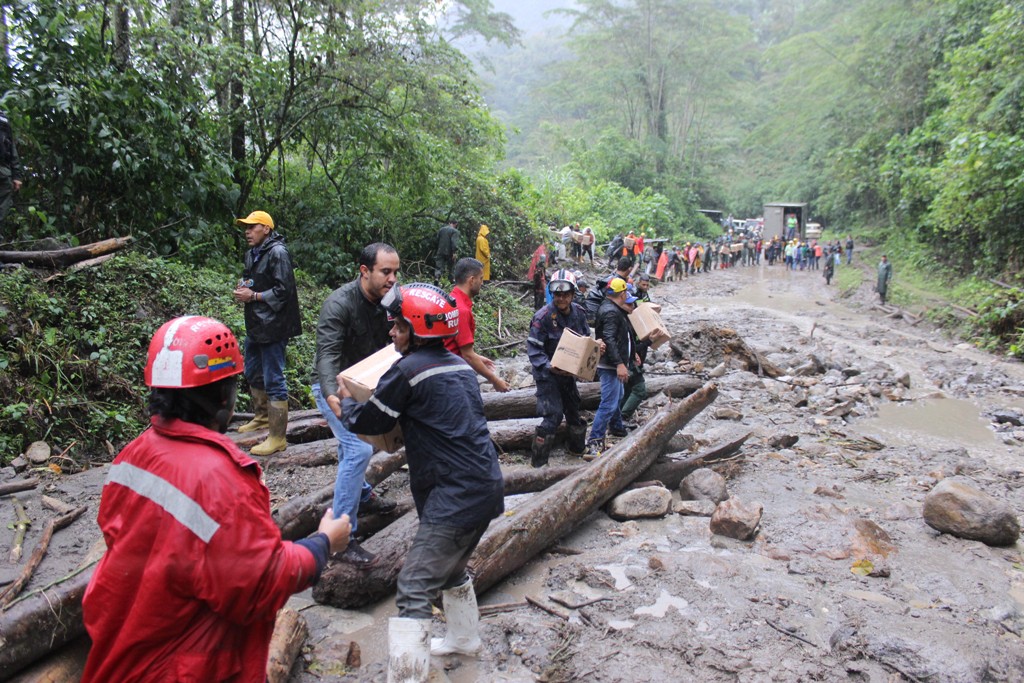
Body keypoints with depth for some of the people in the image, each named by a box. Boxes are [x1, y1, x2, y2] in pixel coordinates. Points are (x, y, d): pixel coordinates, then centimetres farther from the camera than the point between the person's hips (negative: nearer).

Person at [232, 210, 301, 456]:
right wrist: (242, 288, 4)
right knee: (253, 374, 23)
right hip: (254, 324, 10)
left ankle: (278, 437, 2)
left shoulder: (277, 253, -14)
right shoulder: (251, 254, 13)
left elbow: (283, 290, -20)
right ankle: (263, 417, 44)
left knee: (273, 380, -6)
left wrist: (253, 296, -16)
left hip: (272, 327, -10)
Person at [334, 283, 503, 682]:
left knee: (414, 588, -6)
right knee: (451, 567, 29)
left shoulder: (409, 370, -13)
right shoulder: (459, 366, 11)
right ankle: (464, 637, 46)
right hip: (486, 487, 9)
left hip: (455, 496, -9)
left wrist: (345, 402, 19)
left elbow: (366, 422, -1)